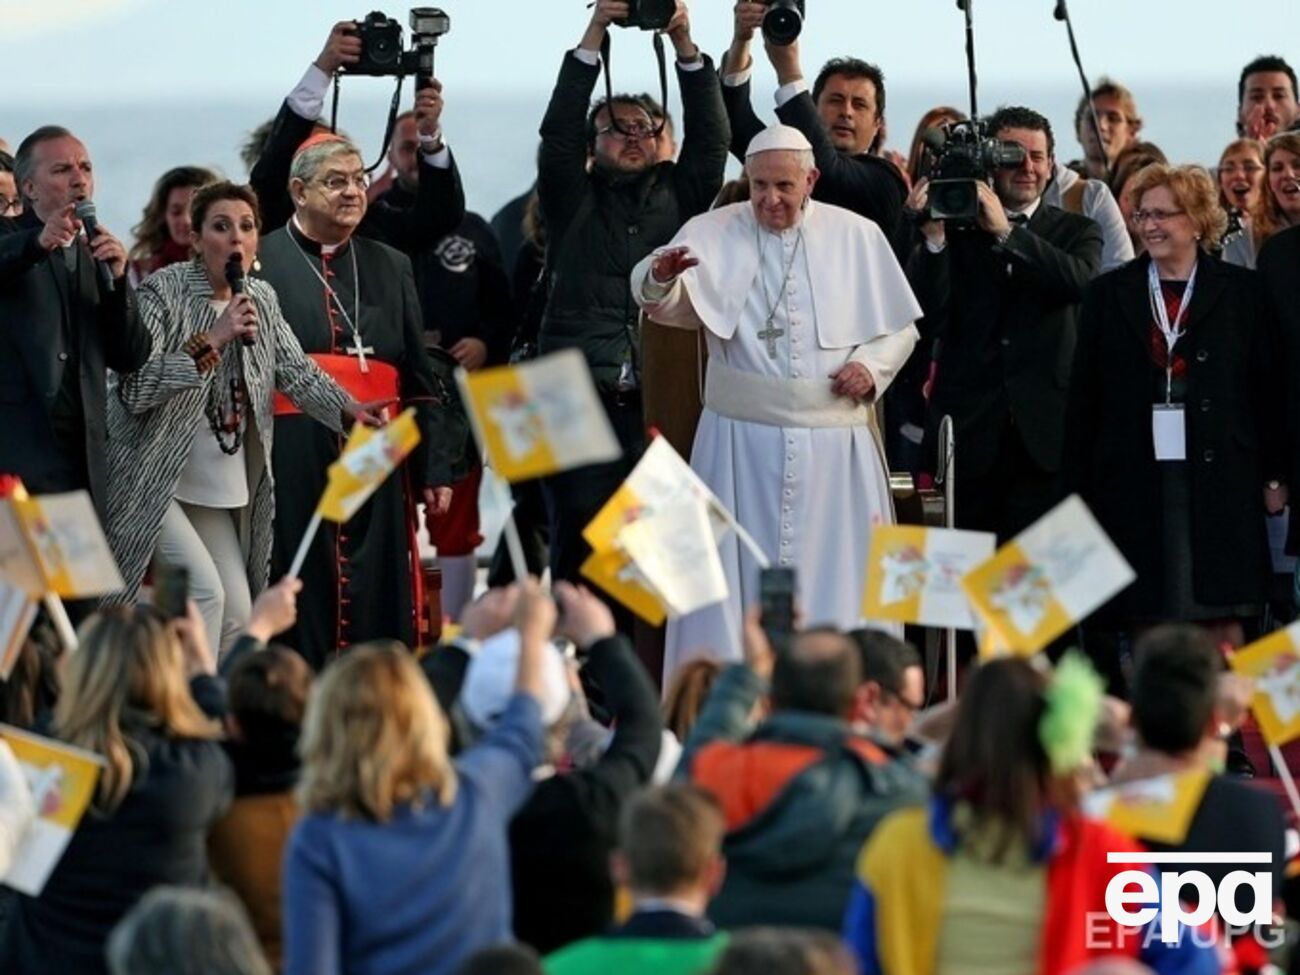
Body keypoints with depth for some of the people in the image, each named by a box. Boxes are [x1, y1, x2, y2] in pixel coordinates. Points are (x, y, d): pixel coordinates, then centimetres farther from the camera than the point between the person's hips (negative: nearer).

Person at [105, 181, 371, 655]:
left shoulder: (261, 300, 7)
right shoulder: (164, 291, -13)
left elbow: (297, 372, 2)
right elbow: (134, 389, -21)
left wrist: (348, 411, -17)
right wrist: (210, 340, -27)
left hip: (223, 491, 7)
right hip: (153, 484, -7)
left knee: (237, 613, 3)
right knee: (204, 590, -21)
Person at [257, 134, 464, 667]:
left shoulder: (390, 268, 18)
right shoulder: (259, 261, 3)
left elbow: (421, 376, 18)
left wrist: (434, 466, 10)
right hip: (292, 461, -4)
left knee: (379, 610, 2)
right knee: (297, 609, -3)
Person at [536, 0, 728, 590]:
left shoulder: (676, 196, 16)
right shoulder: (573, 200, 11)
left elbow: (709, 138, 5)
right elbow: (557, 132, -1)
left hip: (659, 404, 1)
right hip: (581, 402, -1)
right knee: (580, 550, -4)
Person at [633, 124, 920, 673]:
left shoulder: (857, 237, 5)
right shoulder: (713, 234, 1)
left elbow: (899, 328, 12)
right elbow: (667, 306, -13)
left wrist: (871, 366, -8)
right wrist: (660, 279, -36)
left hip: (833, 442, 1)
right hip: (741, 438, -1)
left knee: (833, 578, 2)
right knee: (739, 575, -2)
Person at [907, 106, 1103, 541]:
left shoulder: (1075, 232, 11)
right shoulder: (955, 231, 9)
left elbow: (1080, 280, -11)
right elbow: (928, 305, -3)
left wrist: (1005, 231, -17)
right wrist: (934, 237, -18)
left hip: (1044, 435, 0)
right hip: (969, 433, 0)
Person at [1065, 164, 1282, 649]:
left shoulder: (1239, 291, 5)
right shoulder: (1109, 294, 9)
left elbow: (1267, 388, 5)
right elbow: (1084, 399, 8)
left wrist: (1274, 475, 2)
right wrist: (1079, 490, 3)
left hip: (1219, 477, -1)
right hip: (1136, 479, 1)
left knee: (1223, 618, -2)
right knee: (1147, 623, 0)